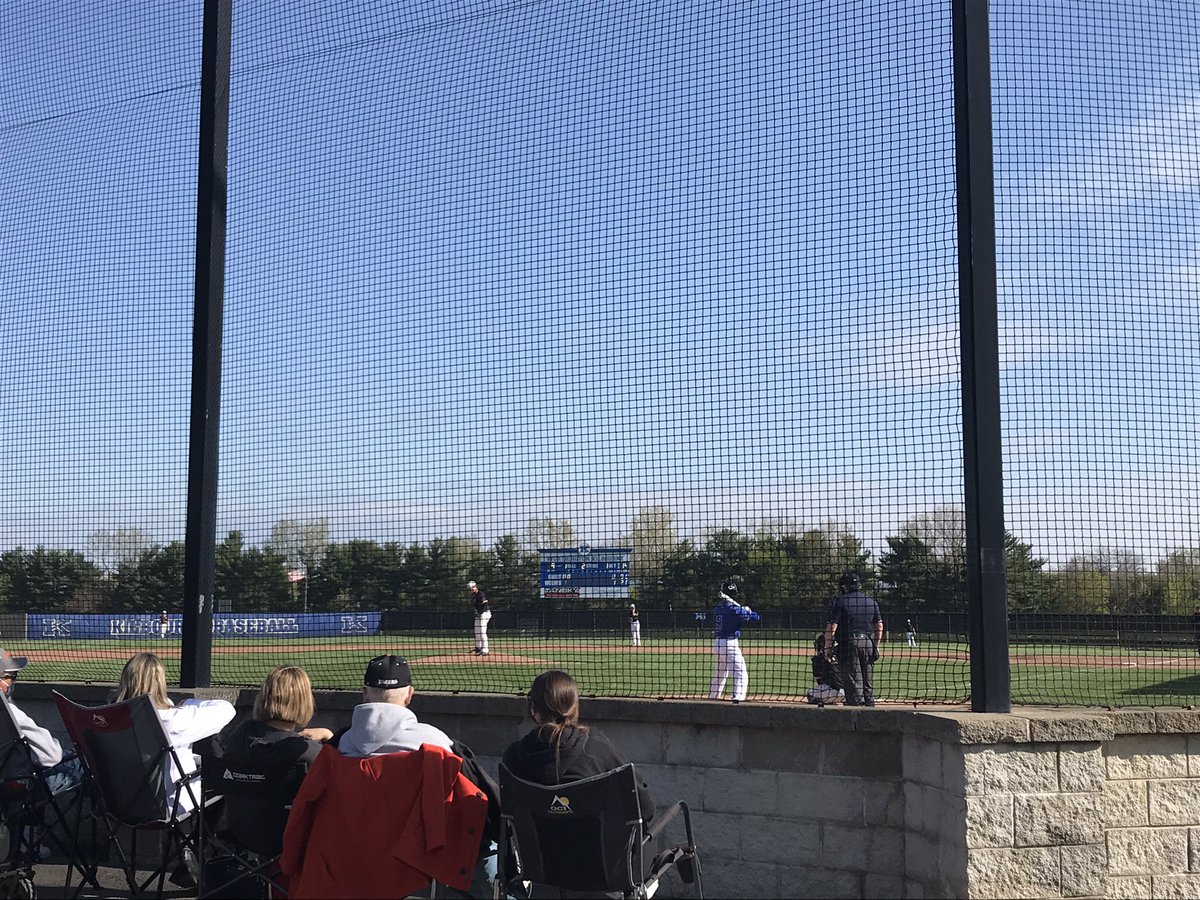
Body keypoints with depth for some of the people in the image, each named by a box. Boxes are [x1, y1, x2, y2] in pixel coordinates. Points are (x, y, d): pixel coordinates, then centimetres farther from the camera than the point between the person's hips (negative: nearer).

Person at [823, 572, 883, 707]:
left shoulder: (839, 601, -4)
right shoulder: (872, 601, 11)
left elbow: (831, 627, -9)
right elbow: (879, 626, 13)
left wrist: (827, 648, -3)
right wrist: (875, 646, 20)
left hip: (850, 644, -5)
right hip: (869, 643, 5)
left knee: (853, 681, -3)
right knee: (868, 683, 14)